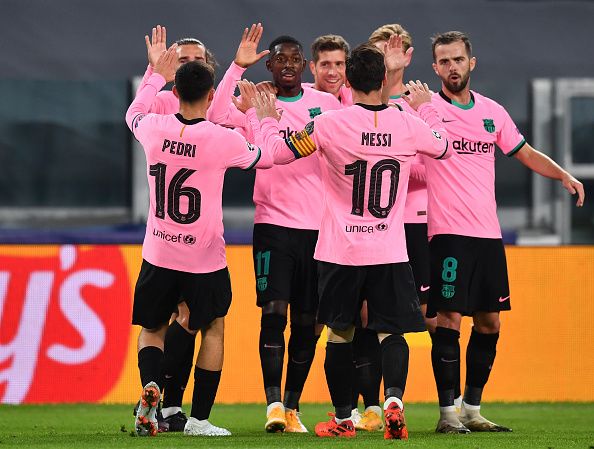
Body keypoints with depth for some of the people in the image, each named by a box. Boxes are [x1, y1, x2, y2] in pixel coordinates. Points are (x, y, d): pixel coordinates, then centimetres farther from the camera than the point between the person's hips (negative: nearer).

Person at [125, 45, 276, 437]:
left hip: (159, 253, 2)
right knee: (214, 329, 17)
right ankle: (199, 418, 15)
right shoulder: (222, 139, -16)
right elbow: (265, 157, 5)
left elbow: (134, 113, 19)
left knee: (152, 329, 16)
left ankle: (151, 384, -15)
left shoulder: (155, 129, -8)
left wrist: (157, 75, 32)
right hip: (205, 257, -2)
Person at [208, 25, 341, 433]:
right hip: (274, 223, -2)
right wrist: (238, 67, -16)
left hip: (319, 226, 2)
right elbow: (217, 116, -13)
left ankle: (292, 407, 12)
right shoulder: (255, 102, 3)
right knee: (274, 312, -14)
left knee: (306, 322, 5)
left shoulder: (327, 103, 8)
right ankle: (273, 403, -15)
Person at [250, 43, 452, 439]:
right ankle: (394, 399, -20)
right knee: (391, 331, 5)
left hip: (341, 252, -1)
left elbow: (276, 151, -1)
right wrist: (426, 108, 35)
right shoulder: (408, 124, -2)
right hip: (390, 252, 1)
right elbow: (444, 148, 19)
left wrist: (267, 120, 19)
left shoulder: (330, 124, -10)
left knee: (340, 332, 12)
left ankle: (343, 419, 18)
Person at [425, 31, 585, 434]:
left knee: (489, 322, 8)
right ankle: (447, 413, -3)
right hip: (449, 234, -6)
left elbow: (527, 154, 21)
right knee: (449, 320, -8)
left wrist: (563, 175, 6)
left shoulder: (492, 111, 13)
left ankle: (473, 410, 17)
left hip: (489, 234, 6)